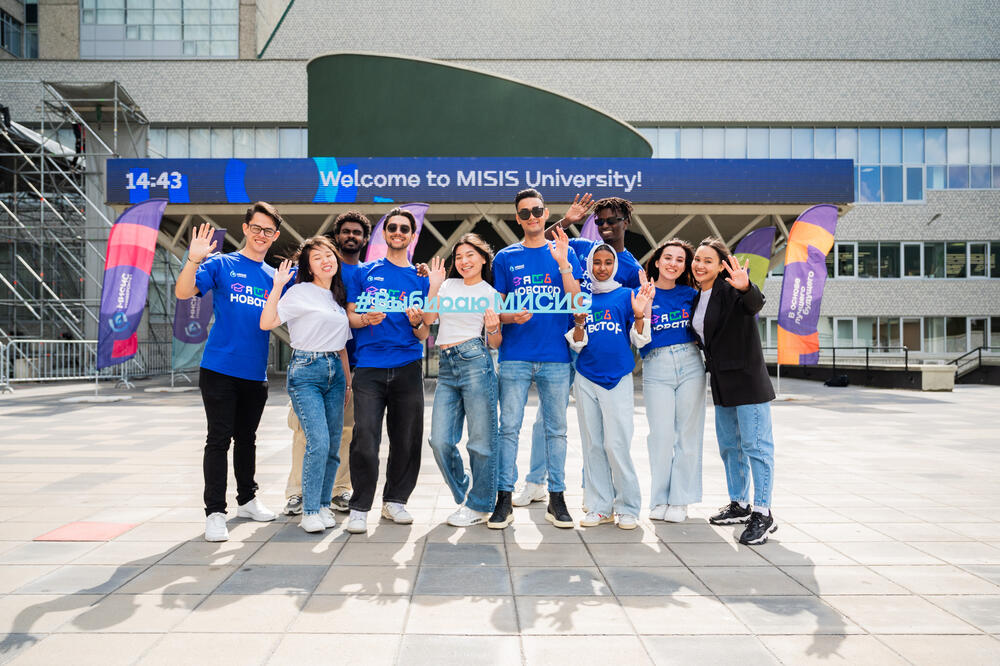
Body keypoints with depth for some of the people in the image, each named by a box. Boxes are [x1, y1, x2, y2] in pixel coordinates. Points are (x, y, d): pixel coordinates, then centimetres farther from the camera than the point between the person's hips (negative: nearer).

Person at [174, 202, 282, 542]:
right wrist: (194, 260, -30)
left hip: (255, 374, 4)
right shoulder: (221, 265, -2)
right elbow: (183, 292, -14)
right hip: (220, 369, -4)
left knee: (246, 438, 17)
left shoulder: (274, 277, 11)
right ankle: (215, 512, 4)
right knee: (219, 440, -3)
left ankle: (247, 500, 31)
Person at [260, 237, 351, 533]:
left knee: (333, 444, 5)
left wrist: (348, 380, 18)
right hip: (306, 372, -6)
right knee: (318, 442, -15)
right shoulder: (299, 293, -3)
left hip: (335, 372, 6)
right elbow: (267, 323, -15)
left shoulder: (338, 297, 16)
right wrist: (278, 286, -19)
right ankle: (310, 511, -3)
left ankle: (324, 505, 18)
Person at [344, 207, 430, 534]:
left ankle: (395, 500, 22)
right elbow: (350, 316, 9)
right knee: (364, 440, -9)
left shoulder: (421, 278, 14)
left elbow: (424, 335, 13)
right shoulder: (364, 272, 11)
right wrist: (366, 319, -12)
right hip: (369, 368, -2)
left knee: (407, 439, 5)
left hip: (408, 368, 2)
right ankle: (360, 507, 4)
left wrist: (417, 323, -9)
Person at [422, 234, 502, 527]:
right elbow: (428, 319, 7)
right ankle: (465, 497, 21)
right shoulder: (448, 285, 19)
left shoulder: (491, 294, 10)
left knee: (481, 439, -1)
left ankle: (479, 505, 14)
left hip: (475, 360, -4)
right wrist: (434, 286, 2)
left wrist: (493, 329, -13)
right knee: (440, 441, -1)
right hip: (446, 367, 4)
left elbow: (496, 343, 7)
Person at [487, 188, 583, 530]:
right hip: (515, 356, 0)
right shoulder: (505, 257, 9)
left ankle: (556, 498, 16)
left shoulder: (564, 253, 9)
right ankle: (504, 499, 7)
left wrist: (563, 263, -13)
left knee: (556, 428, 6)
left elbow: (575, 302, -2)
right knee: (509, 427, -1)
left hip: (556, 356, 1)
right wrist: (512, 317, -13)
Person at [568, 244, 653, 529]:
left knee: (616, 445, -7)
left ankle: (628, 508, 7)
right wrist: (579, 321, -12)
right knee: (592, 445, 6)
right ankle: (600, 506, 16)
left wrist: (639, 314, -14)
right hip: (586, 378, 3)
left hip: (618, 377, -3)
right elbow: (577, 344, 6)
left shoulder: (627, 295, 5)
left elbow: (640, 341, 2)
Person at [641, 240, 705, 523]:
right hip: (656, 369, -2)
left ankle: (680, 499, 14)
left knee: (688, 434, 4)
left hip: (690, 364, 2)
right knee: (661, 435, -2)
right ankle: (660, 499, 12)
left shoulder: (690, 294, 9)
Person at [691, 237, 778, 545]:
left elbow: (754, 304, -34)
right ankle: (739, 505, 30)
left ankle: (763, 512, 2)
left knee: (755, 445, -5)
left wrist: (745, 287, -57)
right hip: (721, 381, 9)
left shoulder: (731, 291, -14)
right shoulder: (697, 297, 11)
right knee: (729, 445, 16)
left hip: (747, 378, -9)